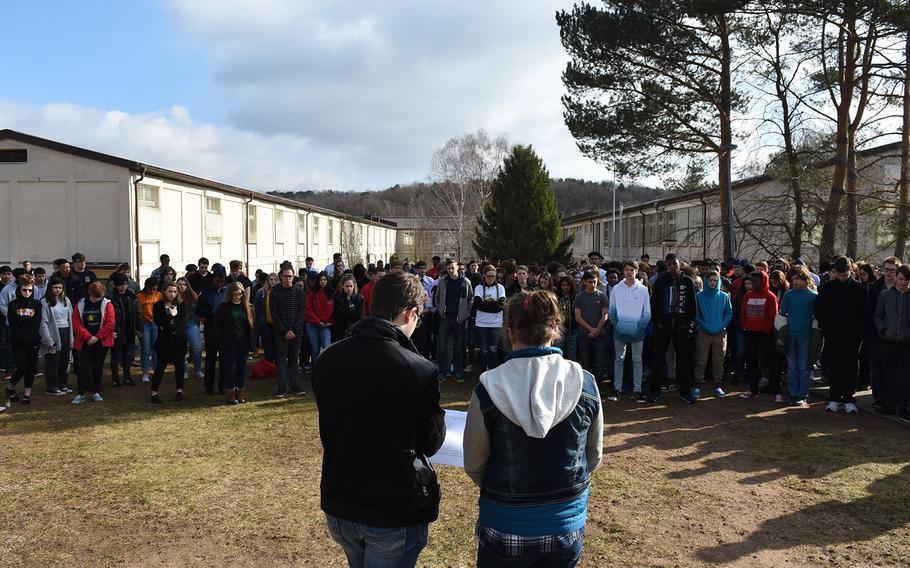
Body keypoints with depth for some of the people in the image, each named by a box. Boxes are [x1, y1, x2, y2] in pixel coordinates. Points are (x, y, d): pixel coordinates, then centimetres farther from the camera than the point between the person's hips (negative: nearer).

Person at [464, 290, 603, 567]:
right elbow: (594, 456, 2)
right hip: (567, 528, 2)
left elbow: (473, 466, -7)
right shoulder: (585, 384, -12)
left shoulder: (488, 389, -19)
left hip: (505, 526, -2)